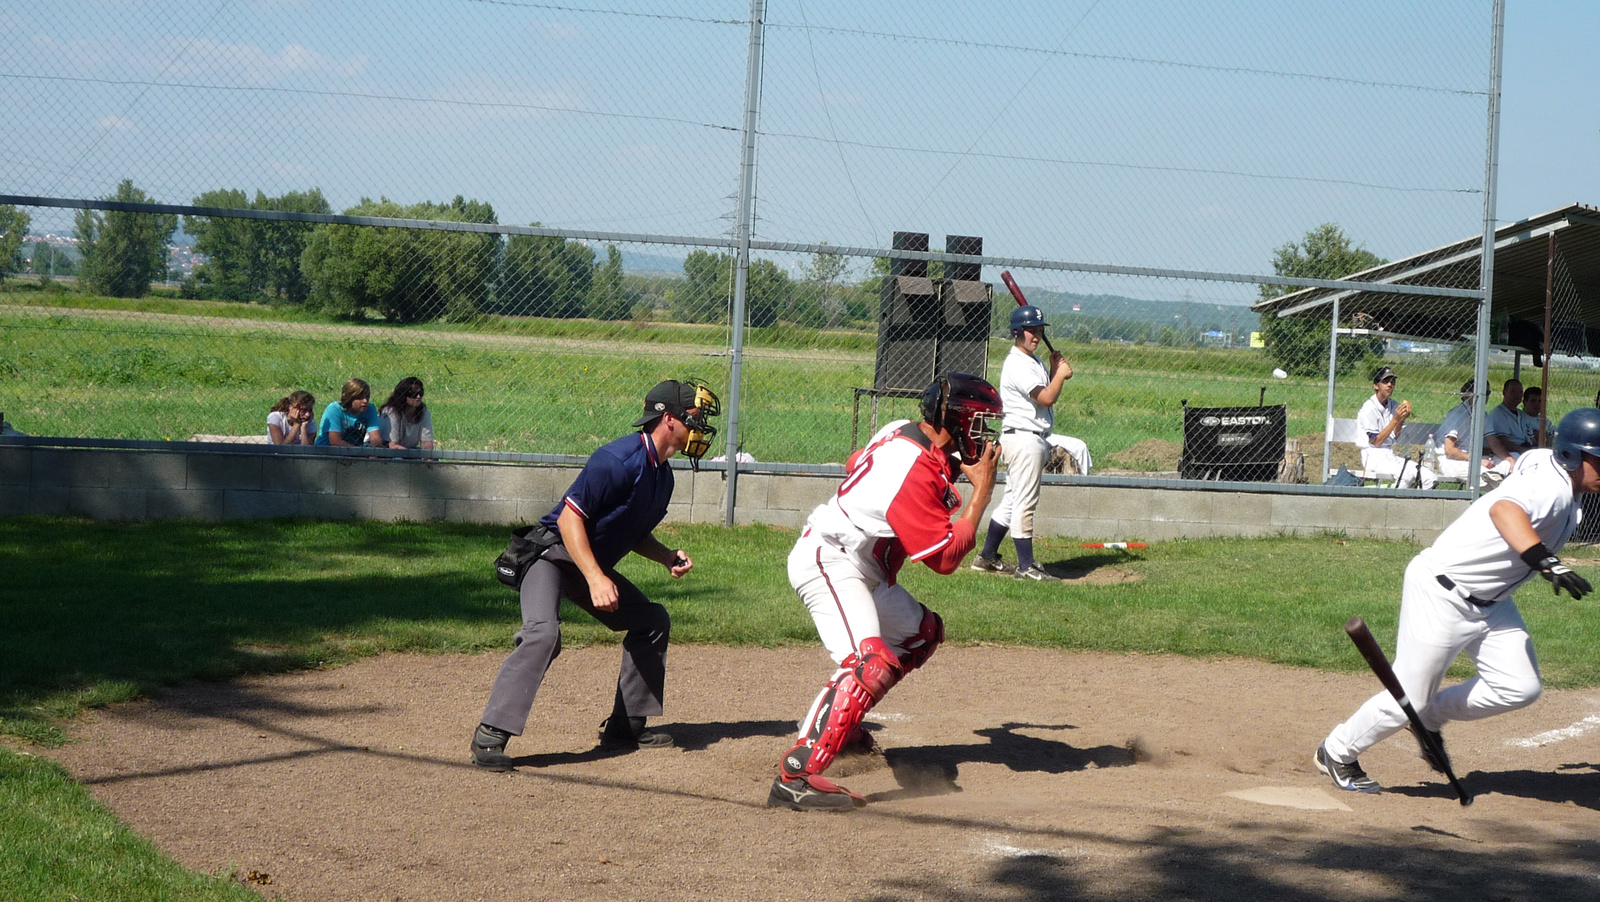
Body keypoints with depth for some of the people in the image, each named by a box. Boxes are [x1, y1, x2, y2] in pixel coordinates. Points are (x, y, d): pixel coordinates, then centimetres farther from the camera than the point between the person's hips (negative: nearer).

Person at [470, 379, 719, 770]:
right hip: (553, 554, -10)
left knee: (653, 620, 13)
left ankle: (625, 727, 20)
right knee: (543, 633, -31)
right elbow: (570, 518, -27)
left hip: (593, 564, 10)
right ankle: (490, 736, -29)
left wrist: (667, 556, 0)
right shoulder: (621, 459, -24)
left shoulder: (662, 474, 6)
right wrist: (596, 579, -34)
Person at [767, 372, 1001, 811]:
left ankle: (839, 721, 29)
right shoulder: (917, 471, -25)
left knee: (923, 632, 25)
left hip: (862, 570, 11)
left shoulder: (900, 432, 4)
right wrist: (981, 493, -17)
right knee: (871, 663, -30)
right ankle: (795, 777, -39)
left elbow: (856, 463, 26)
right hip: (829, 562, -11)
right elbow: (945, 557, -23)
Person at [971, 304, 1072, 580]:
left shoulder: (1033, 362, 18)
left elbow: (1049, 397, 22)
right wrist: (1061, 374, -6)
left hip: (1035, 440, 11)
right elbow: (1046, 398, -21)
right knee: (1025, 503, -9)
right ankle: (1025, 566, -8)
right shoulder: (1017, 364, -15)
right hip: (1023, 440, -11)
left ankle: (987, 557, 20)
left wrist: (1055, 371, 10)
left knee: (1012, 501, 14)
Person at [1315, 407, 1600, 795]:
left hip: (1489, 601, 10)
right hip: (1442, 592, -10)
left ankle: (1431, 718, 19)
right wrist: (1546, 562, -64)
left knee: (1519, 687, -3)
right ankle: (1337, 753, 21)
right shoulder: (1551, 486, -27)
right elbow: (1505, 509, -51)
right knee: (1408, 699, -3)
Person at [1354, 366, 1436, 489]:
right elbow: (1376, 442, -14)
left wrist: (1402, 419, -6)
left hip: (1391, 455, 8)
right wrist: (1395, 419, -17)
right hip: (1373, 457, -7)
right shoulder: (1369, 408, -10)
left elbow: (1395, 436, 10)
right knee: (1407, 474, -33)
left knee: (1430, 477, -10)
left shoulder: (1394, 405, 12)